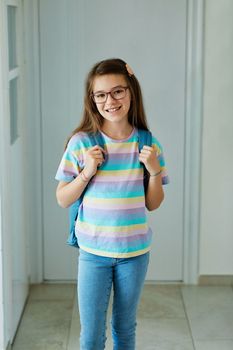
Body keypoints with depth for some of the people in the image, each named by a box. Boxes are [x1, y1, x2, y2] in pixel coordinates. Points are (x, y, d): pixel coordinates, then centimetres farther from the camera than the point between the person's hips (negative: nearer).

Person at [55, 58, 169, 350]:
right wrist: (87, 172, -19)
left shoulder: (147, 143, -4)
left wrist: (155, 170, -15)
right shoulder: (81, 142, -9)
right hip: (94, 251, -1)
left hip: (135, 251, 2)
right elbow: (62, 199, -4)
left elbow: (153, 204, 3)